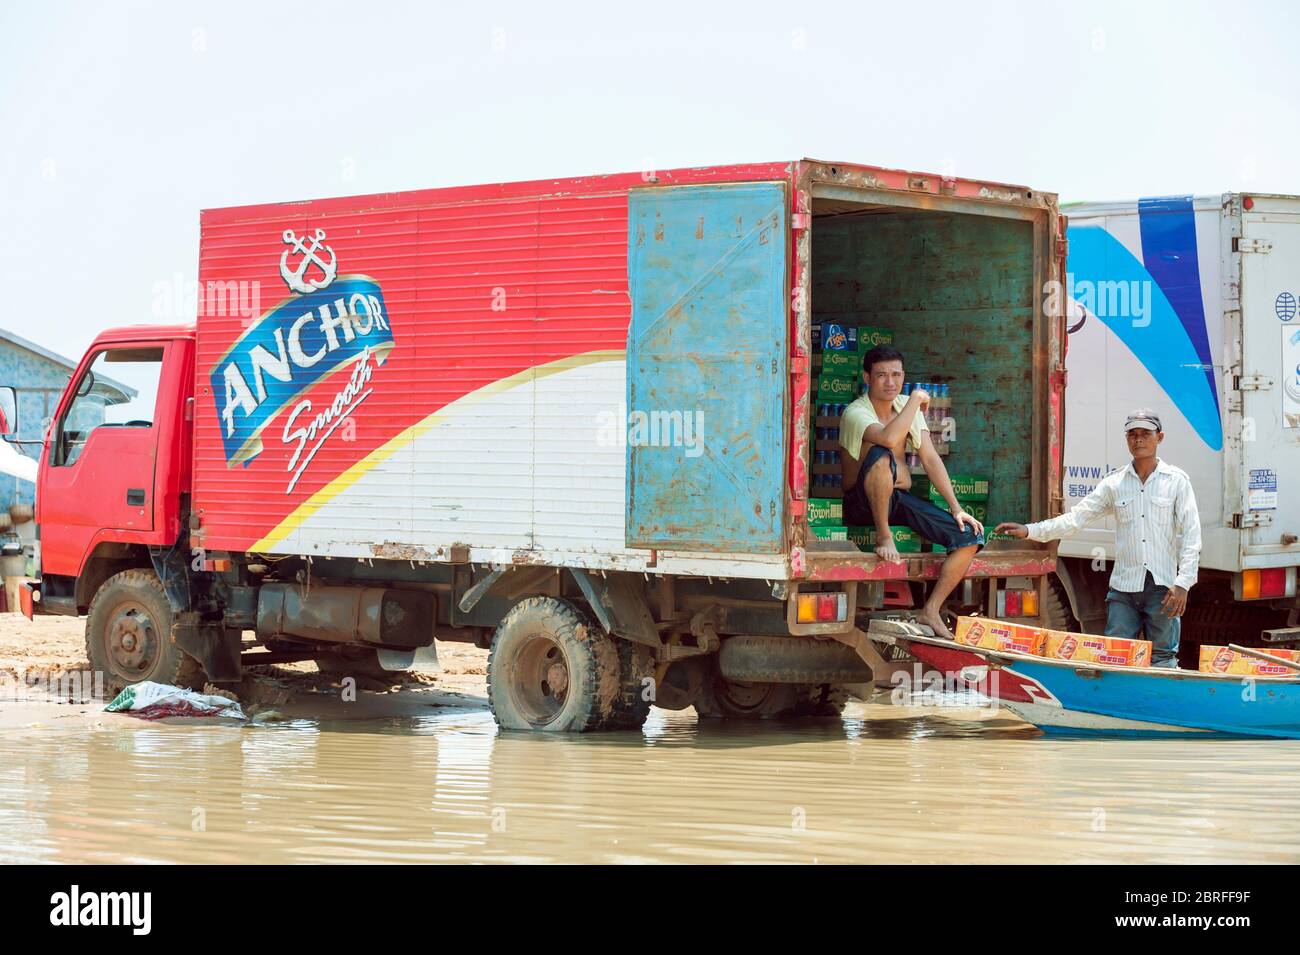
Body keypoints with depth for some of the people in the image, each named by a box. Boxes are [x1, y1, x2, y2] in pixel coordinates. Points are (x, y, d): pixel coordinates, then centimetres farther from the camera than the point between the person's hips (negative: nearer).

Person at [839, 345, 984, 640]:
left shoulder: (907, 406, 7)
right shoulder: (855, 413, -15)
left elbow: (930, 459, 4)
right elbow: (889, 438, -37)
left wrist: (956, 508, -5)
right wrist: (916, 399, -23)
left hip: (900, 499, 7)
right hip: (863, 504, -7)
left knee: (970, 537, -12)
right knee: (880, 456, -39)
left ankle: (931, 611, -6)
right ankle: (883, 535, -22)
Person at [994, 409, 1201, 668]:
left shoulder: (1177, 481, 3)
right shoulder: (1114, 484, 10)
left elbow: (1190, 534, -1)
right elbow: (1076, 518, 7)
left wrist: (1183, 583, -10)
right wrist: (1029, 531, -4)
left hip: (1162, 587, -3)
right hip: (1123, 588, 3)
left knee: (1162, 660, 0)